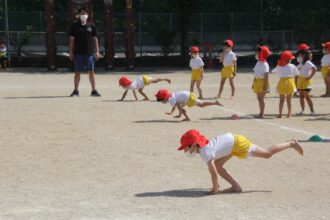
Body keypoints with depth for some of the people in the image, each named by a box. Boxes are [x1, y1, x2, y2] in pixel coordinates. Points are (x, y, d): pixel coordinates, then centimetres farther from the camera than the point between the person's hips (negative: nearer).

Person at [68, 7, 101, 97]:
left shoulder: (91, 26, 7)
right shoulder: (74, 26, 4)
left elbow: (95, 39, 9)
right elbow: (72, 40, 5)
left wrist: (97, 51, 3)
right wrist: (70, 52, -1)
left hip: (89, 52, 1)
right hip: (78, 52, -1)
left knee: (91, 72, 1)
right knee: (77, 72, 3)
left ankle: (93, 90, 5)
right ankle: (76, 90, 12)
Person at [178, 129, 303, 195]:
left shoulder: (205, 152, -28)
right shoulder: (202, 147, -1)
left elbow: (213, 173, -30)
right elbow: (214, 169, 14)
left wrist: (214, 189, -17)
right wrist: (215, 183, 17)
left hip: (236, 143, -9)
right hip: (231, 140, 9)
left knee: (267, 154, 3)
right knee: (218, 165, 7)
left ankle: (292, 144, 16)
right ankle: (236, 187, 10)